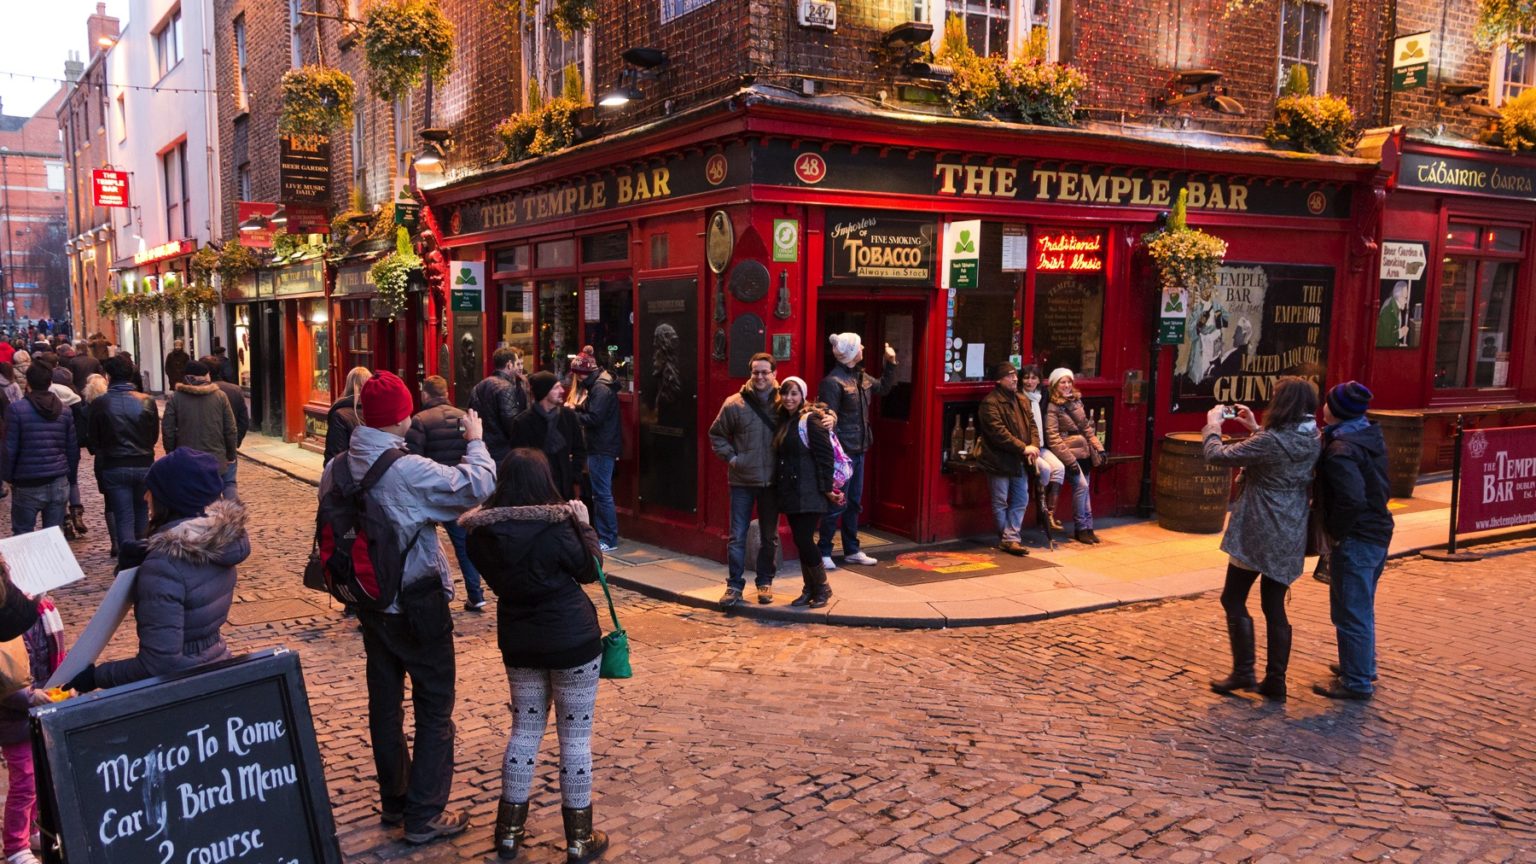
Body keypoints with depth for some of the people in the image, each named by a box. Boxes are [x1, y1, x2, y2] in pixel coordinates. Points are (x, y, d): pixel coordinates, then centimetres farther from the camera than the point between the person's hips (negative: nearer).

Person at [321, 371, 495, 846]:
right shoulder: (410, 470, -25)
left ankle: (393, 801, 32)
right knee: (435, 707, 6)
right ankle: (425, 816, 12)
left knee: (385, 700, 18)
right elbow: (478, 486, -23)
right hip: (418, 605, -7)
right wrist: (475, 441, -6)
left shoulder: (336, 468, -3)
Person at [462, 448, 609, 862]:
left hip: (518, 643, 5)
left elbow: (495, 578, 7)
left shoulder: (483, 532, -8)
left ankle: (509, 829, 28)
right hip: (572, 641, -4)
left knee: (524, 730, 20)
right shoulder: (557, 526, -21)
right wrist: (583, 525, 4)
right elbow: (589, 569, -6)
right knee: (575, 737, 7)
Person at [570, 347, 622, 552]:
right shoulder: (596, 385, 15)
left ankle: (609, 539, 0)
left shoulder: (601, 388, -16)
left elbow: (593, 419, -22)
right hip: (600, 446, 11)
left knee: (602, 493, -6)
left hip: (602, 448, -11)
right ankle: (601, 534, 22)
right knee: (599, 492, 15)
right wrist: (577, 410, 1)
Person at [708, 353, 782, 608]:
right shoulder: (734, 403, -3)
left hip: (772, 481, 1)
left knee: (769, 536, 13)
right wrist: (730, 456, -2)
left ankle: (765, 582, 27)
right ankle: (734, 585, 9)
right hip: (742, 481, -1)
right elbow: (716, 434, 8)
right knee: (737, 536, 1)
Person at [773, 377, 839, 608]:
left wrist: (827, 489, -16)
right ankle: (809, 589, 21)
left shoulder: (811, 420, -11)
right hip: (789, 493, 8)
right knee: (800, 542, 10)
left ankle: (823, 588, 9)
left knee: (804, 540, -8)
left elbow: (825, 456, -15)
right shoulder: (783, 421, 13)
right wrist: (779, 489, 14)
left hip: (809, 494, -8)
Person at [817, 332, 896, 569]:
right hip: (842, 452, -9)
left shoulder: (861, 377, 11)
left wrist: (891, 363, 19)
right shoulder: (833, 381, -17)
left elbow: (884, 388, 30)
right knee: (837, 504, -3)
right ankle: (824, 552, 8)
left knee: (854, 503, 15)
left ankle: (852, 550, 25)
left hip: (858, 451, 9)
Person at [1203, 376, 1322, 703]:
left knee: (1233, 600, 8)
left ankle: (1243, 673, 10)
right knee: (1275, 606, 13)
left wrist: (1213, 426, 3)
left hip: (1258, 535, -7)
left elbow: (1217, 456, -15)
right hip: (1291, 537, 7)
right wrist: (1255, 428, 21)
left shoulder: (1270, 441, -21)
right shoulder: (1312, 441, 4)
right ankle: (1275, 681, 16)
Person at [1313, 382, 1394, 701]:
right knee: (1362, 608, 24)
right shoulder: (1371, 437, 7)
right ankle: (1364, 666, 39)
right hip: (1379, 532, 10)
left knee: (1350, 612, 2)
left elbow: (1352, 498, -32)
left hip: (1355, 540, -10)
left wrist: (1337, 532, -18)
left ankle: (1356, 682, 12)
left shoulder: (1341, 450, -22)